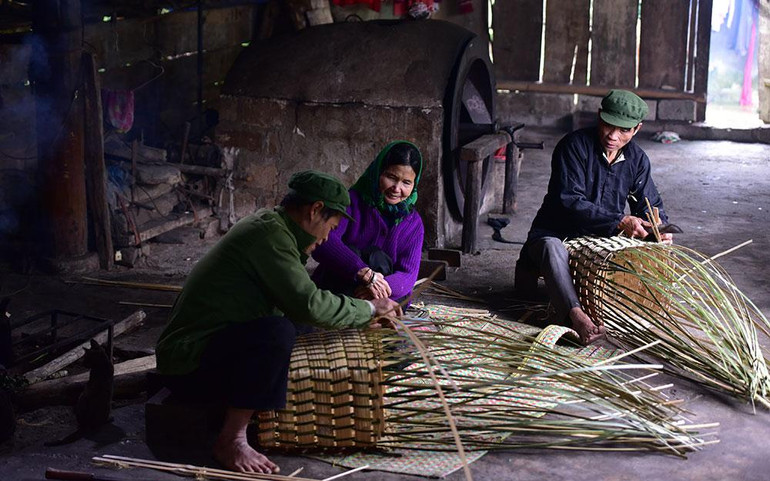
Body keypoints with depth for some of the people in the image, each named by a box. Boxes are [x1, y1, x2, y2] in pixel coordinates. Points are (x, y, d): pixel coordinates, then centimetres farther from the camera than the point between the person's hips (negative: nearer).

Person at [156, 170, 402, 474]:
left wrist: (363, 319, 20)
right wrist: (368, 309, -9)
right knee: (277, 331, -31)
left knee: (297, 321, 14)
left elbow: (299, 300, 24)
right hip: (188, 366, -11)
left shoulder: (269, 224, 14)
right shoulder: (269, 232, -17)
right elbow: (309, 304, -25)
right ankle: (231, 439, -19)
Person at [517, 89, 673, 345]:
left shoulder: (637, 159, 4)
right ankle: (575, 315, -60)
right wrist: (620, 221, -30)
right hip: (556, 233, -5)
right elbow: (570, 201, -24)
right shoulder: (574, 146, -15)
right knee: (551, 247, -39)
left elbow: (650, 204, 10)